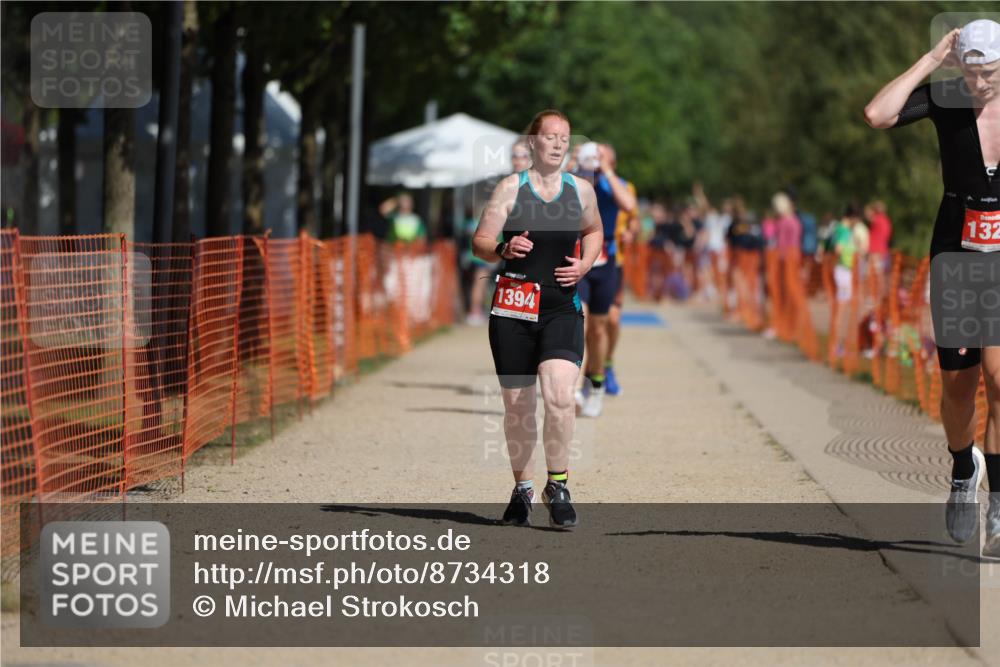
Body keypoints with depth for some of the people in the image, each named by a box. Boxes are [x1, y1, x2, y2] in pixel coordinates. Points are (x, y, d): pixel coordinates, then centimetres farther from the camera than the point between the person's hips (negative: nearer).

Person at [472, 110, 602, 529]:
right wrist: (503, 250, -21)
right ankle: (522, 487, 22)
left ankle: (557, 486, -6)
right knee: (517, 404, 5)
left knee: (559, 394, -19)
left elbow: (593, 231, 26)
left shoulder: (581, 190, 7)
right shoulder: (511, 188, 0)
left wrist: (584, 265, 6)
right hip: (513, 306, 0)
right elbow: (480, 242, 0)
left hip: (562, 309, 1)